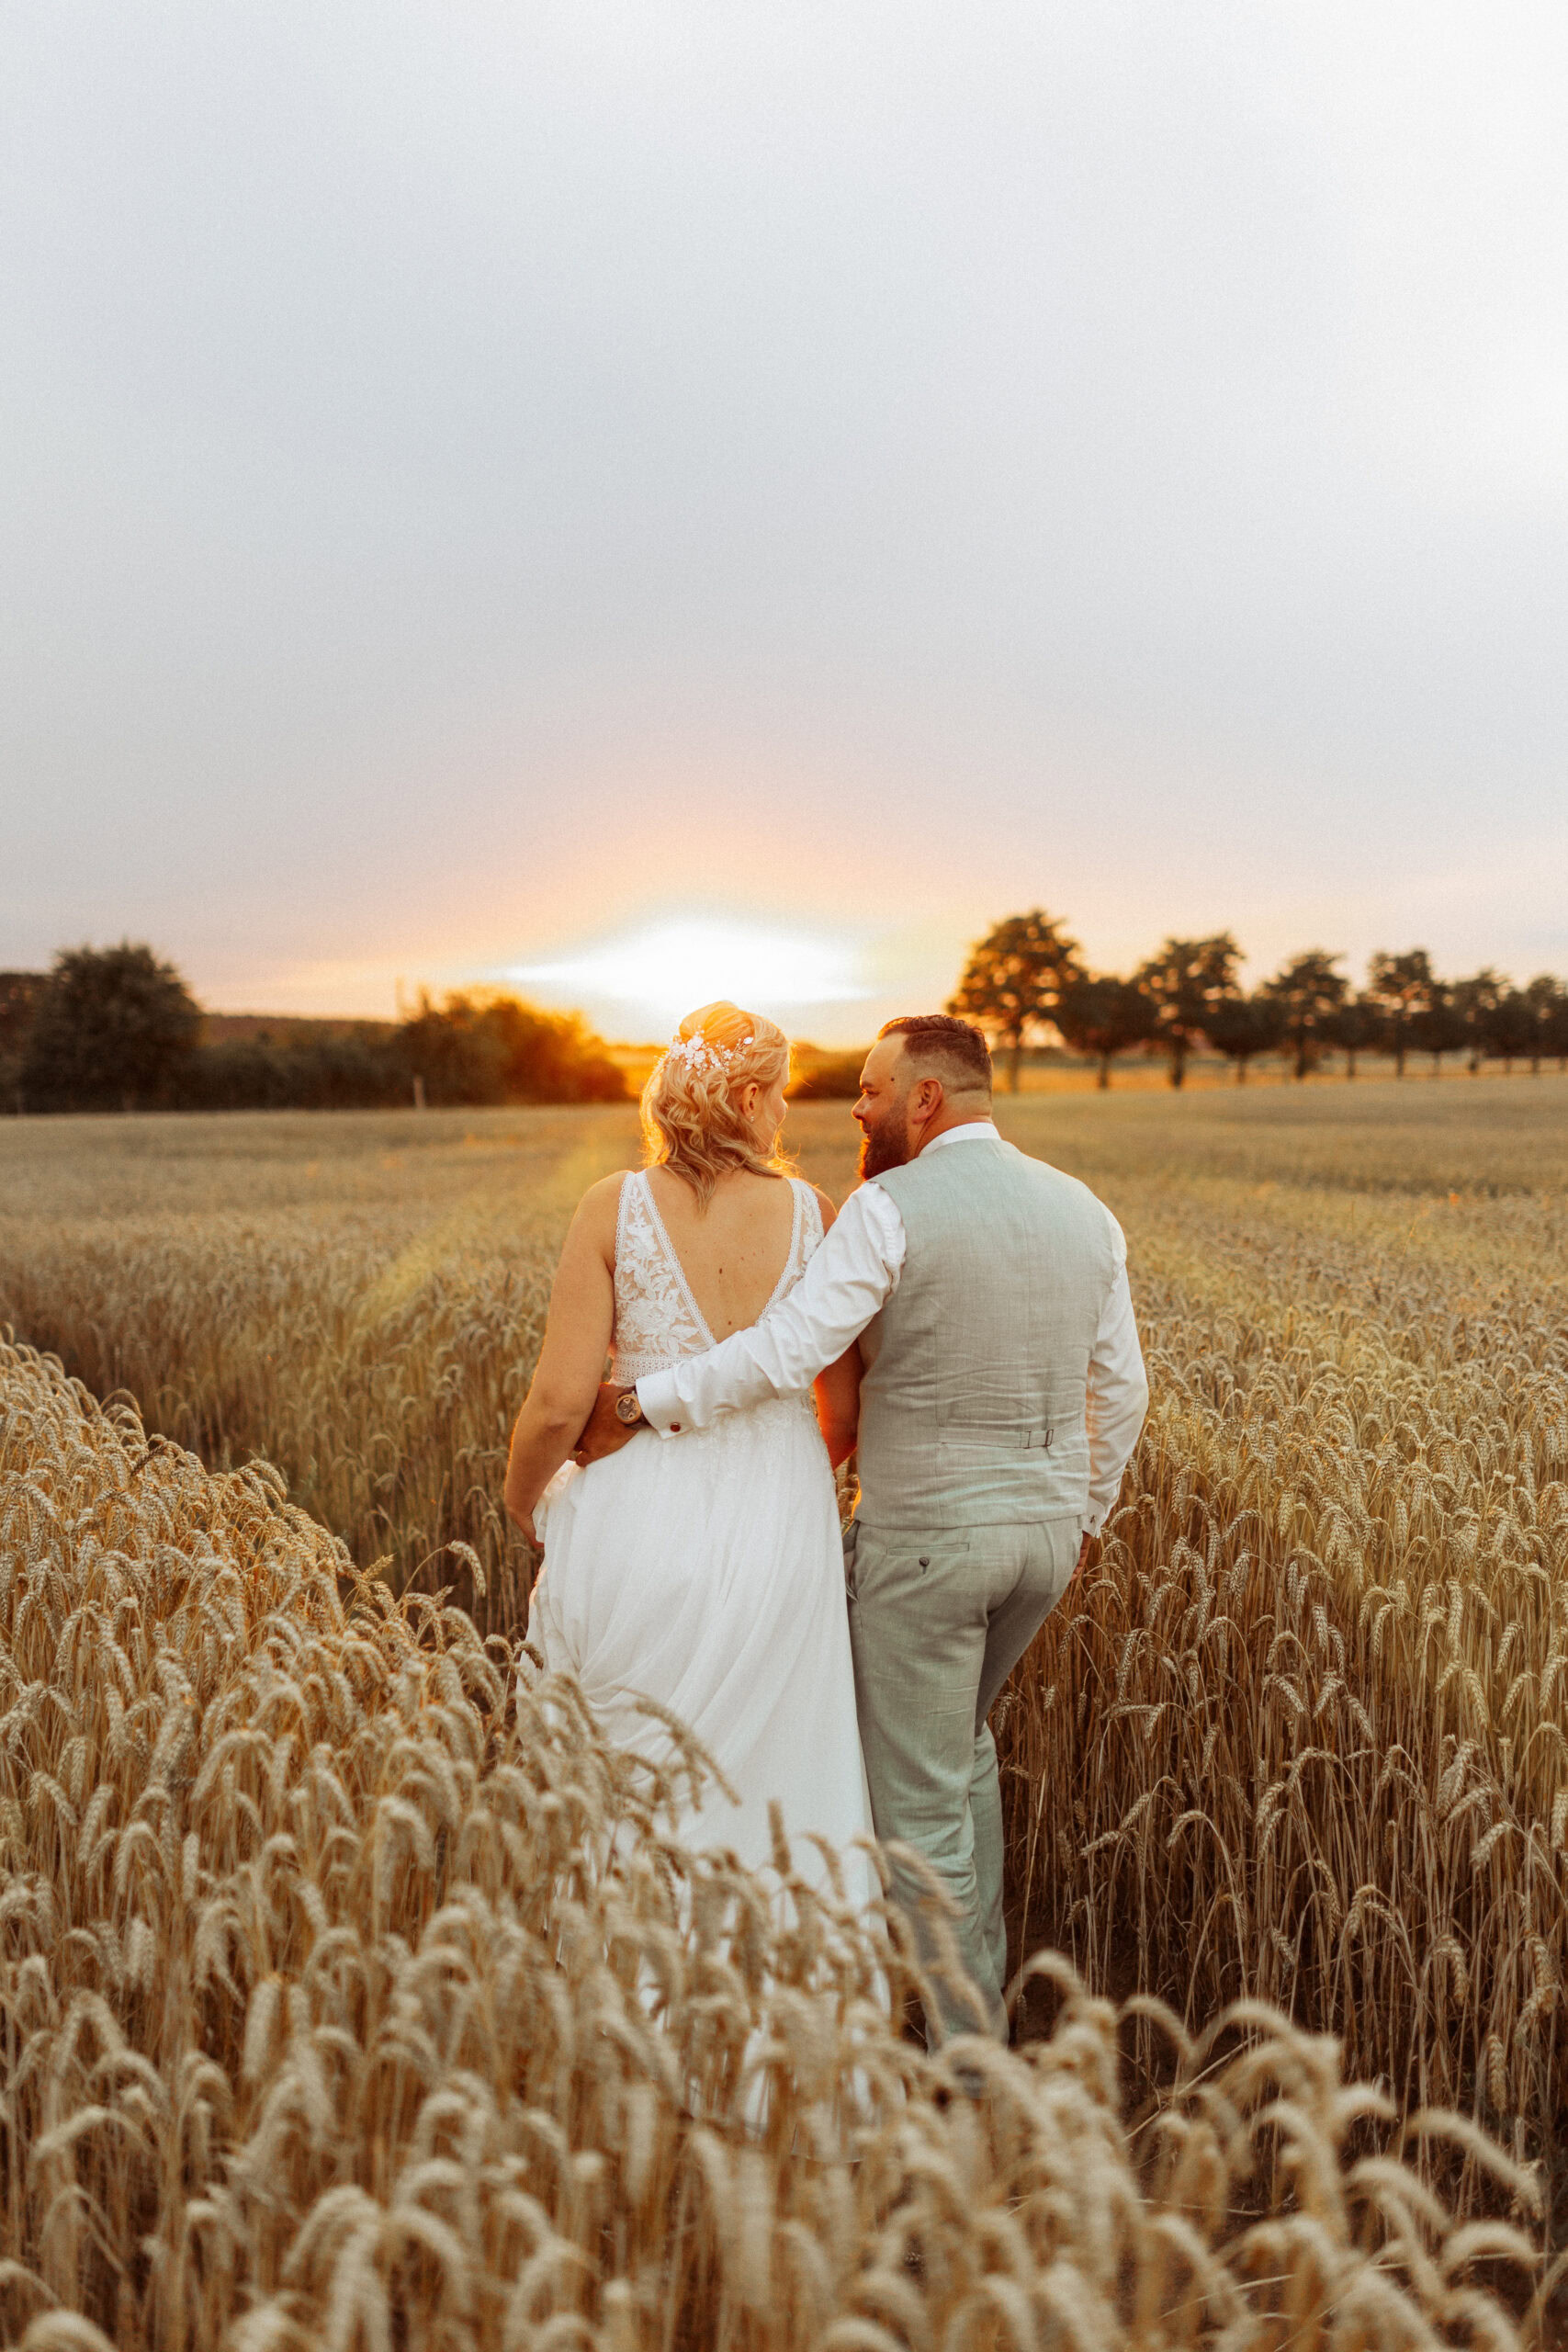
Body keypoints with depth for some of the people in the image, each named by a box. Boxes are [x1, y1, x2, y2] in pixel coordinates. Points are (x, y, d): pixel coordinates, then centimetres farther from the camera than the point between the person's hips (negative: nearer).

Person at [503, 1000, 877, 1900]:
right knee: (775, 1774, 17)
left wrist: (521, 1499, 9)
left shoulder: (616, 1206, -8)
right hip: (780, 1524, 2)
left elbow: (561, 1402, -11)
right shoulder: (817, 1215, -3)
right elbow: (847, 1413, 4)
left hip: (644, 1514, -1)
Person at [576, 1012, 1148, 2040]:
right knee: (961, 1739, 29)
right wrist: (1084, 1517, 22)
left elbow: (786, 1352, -26)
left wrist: (639, 1402, -18)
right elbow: (1121, 1390, 10)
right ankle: (984, 1972, 39)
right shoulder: (1086, 1211, 5)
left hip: (926, 1537, -7)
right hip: (1044, 1530, 7)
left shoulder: (893, 1209, -16)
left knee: (922, 1805, 8)